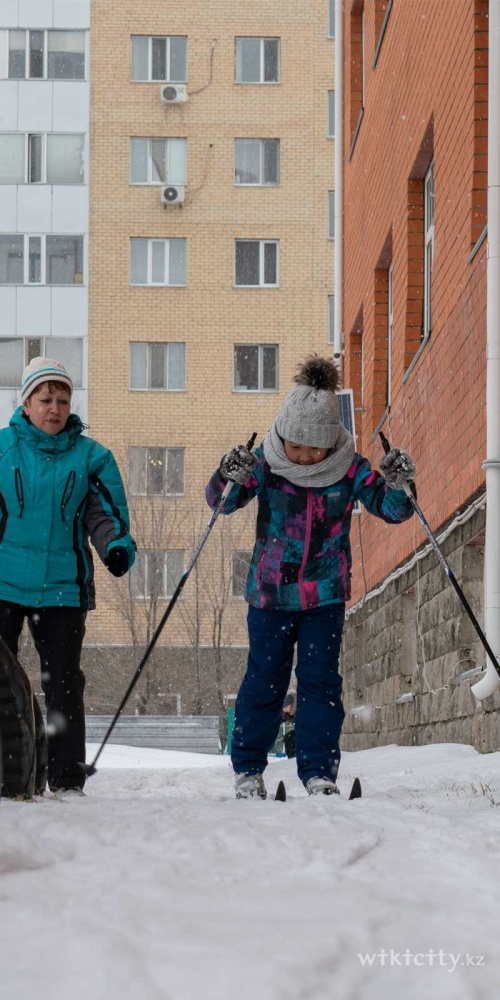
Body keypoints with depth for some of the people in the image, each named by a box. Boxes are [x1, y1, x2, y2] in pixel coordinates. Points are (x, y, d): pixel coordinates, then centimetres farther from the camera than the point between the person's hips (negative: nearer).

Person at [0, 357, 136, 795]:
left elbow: (107, 514, 4)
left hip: (63, 587, 1)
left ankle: (68, 780, 10)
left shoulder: (91, 456, 6)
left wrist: (117, 547, -14)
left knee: (64, 686, 4)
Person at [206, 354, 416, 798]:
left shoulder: (349, 470, -7)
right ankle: (247, 769, 19)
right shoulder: (265, 465, -9)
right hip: (270, 593, 0)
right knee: (264, 680, 6)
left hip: (326, 596, 0)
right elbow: (221, 501, -13)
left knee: (320, 680, -2)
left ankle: (319, 772, 2)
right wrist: (230, 478, -35)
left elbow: (392, 510, -6)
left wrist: (398, 484, -28)